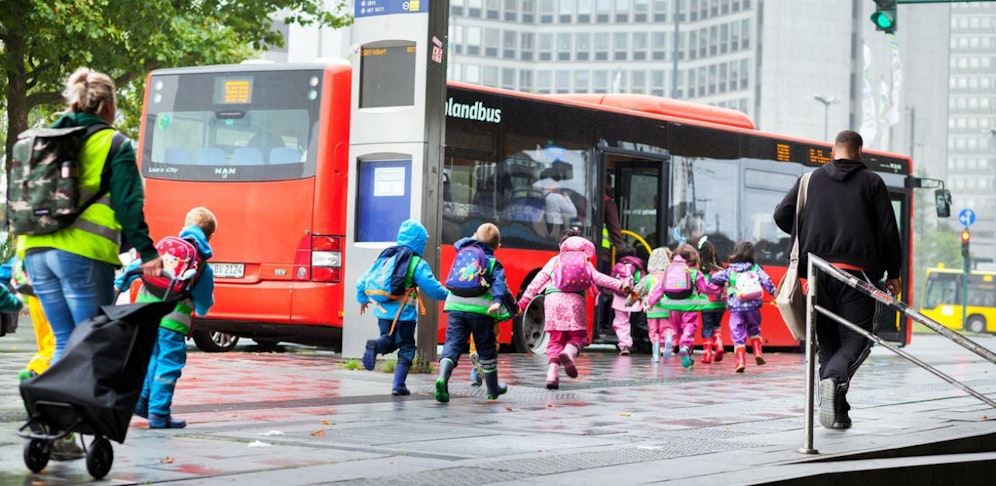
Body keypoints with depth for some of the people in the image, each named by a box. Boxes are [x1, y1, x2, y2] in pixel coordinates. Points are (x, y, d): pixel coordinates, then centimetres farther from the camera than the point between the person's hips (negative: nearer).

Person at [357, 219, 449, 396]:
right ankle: (398, 385, 1)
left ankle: (375, 345, -14)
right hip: (403, 313, -4)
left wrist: (362, 299, 30)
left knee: (389, 342, 21)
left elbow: (364, 280, 13)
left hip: (383, 311, 4)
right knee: (406, 348, 10)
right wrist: (448, 295, 10)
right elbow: (432, 288, -11)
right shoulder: (418, 264, -6)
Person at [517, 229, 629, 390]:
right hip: (575, 301, -1)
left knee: (555, 340, 8)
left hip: (553, 299, 1)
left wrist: (523, 303, 19)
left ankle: (552, 372, -13)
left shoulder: (554, 261, 21)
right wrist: (620, 285, 1)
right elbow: (598, 278, 5)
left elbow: (537, 282, 17)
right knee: (577, 337, 10)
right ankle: (569, 352, -26)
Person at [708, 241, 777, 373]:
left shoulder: (729, 270, 6)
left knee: (738, 334, 2)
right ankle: (758, 353, 13)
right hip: (753, 306, 1)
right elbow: (766, 282, -2)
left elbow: (713, 278, 10)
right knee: (754, 329, 25)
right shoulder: (756, 268, 5)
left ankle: (740, 361, -7)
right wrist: (775, 293, 4)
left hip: (735, 307, -1)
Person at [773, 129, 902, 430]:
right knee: (856, 338, 1)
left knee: (828, 341, 10)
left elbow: (781, 215, 8)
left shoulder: (812, 179, 11)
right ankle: (834, 378, -30)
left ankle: (837, 411, 3)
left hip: (818, 271, 3)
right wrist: (893, 273, 10)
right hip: (857, 272, -3)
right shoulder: (872, 182, 6)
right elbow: (888, 229, 3)